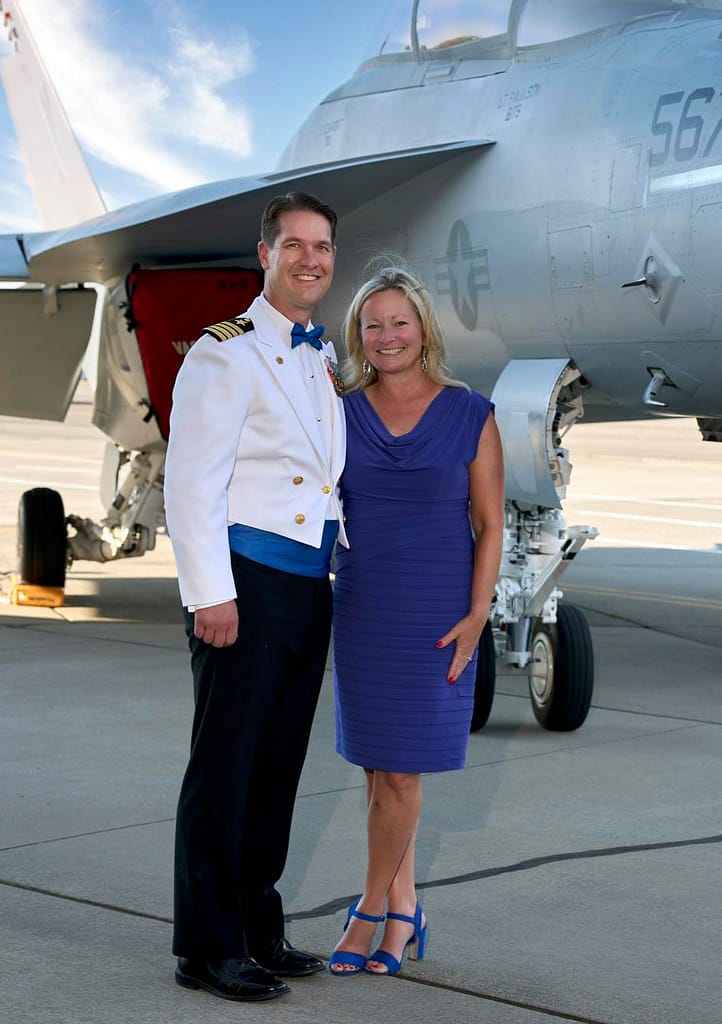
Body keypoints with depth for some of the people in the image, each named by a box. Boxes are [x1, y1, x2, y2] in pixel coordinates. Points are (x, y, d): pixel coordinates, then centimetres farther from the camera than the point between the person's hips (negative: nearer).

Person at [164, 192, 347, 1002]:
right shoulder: (228, 352, -7)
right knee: (224, 762, -3)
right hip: (245, 579, -7)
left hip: (309, 586, 8)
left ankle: (257, 929, 22)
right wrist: (210, 592, -19)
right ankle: (206, 947, 4)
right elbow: (191, 479, -13)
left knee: (278, 763, 12)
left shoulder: (327, 362, 17)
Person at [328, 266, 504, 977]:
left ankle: (372, 910, 9)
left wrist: (476, 615, -8)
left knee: (399, 770, -4)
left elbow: (489, 525, -1)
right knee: (381, 769, 7)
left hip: (437, 613, -3)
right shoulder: (341, 413, 6)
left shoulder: (470, 415, 0)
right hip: (362, 607, 3)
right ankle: (403, 912, 18)